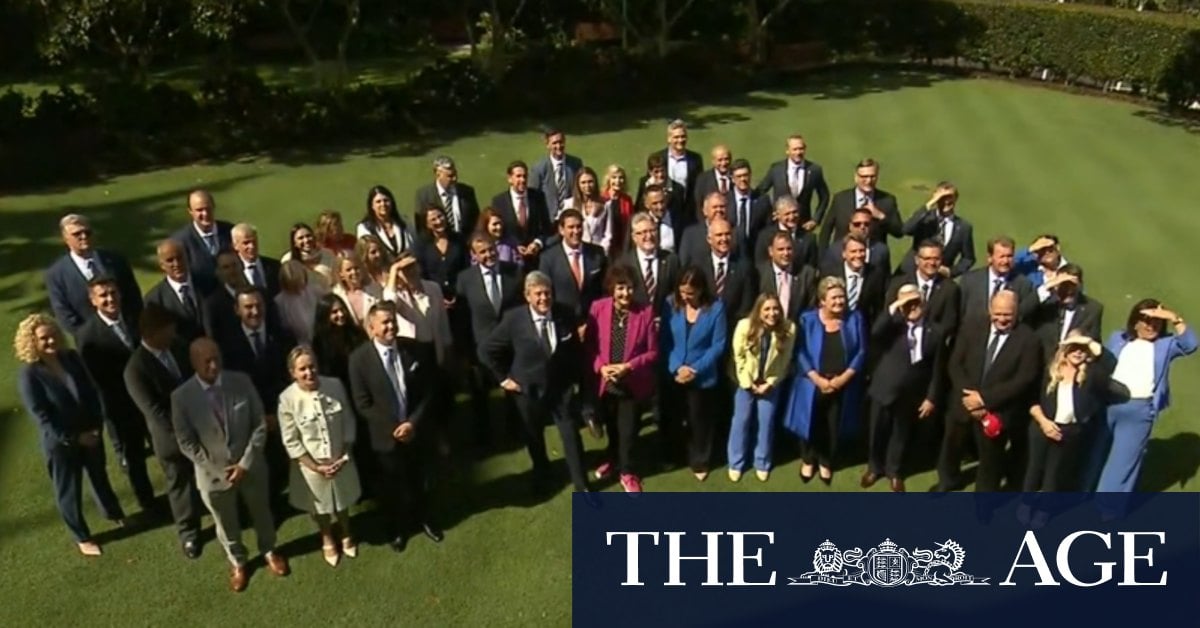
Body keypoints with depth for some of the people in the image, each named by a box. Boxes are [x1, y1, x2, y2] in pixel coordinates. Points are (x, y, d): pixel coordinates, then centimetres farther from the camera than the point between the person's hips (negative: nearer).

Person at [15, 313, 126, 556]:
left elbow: (92, 391, -1)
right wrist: (74, 437, -17)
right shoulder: (28, 374, -21)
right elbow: (41, 416, -19)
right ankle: (82, 537, 33)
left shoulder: (72, 358, -8)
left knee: (100, 476, 26)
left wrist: (96, 426, -10)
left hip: (90, 433, 4)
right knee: (68, 491, 14)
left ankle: (113, 513, 51)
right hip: (60, 443, -4)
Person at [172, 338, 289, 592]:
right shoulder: (181, 397, -19)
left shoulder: (241, 382, -16)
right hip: (212, 473, -1)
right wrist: (217, 470, -14)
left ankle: (269, 551, 52)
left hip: (250, 465, 1)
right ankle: (237, 562, 49)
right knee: (225, 523, 21)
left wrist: (246, 463, -15)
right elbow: (186, 442, -11)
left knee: (261, 513, 24)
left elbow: (260, 425, -10)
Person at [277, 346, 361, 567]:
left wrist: (344, 456, -12)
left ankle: (346, 535, 56)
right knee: (320, 505, 24)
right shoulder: (287, 398, -24)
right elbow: (290, 442, -16)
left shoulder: (335, 386, -19)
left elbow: (349, 424, -8)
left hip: (341, 460, 2)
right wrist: (316, 467, -17)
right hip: (311, 465, -1)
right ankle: (327, 540, 53)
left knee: (342, 500, 26)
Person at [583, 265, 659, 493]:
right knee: (611, 426, 24)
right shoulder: (597, 308, -11)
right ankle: (612, 459, 50)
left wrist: (628, 367, -21)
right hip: (604, 382, 2)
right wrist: (600, 367, -18)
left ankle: (627, 471, 34)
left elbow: (653, 352, -10)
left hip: (632, 383, -2)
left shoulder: (645, 312, -14)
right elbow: (588, 345, -3)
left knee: (628, 430, 11)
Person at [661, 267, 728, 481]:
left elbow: (718, 345, -11)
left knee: (699, 420, 14)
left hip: (702, 376, -2)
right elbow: (664, 339, -4)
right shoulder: (671, 304, -9)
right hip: (673, 374, 2)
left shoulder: (716, 308, -13)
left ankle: (700, 462, 33)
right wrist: (675, 367, -15)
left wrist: (696, 369, -17)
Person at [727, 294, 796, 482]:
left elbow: (785, 361, -10)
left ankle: (762, 463, 24)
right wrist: (748, 383, -11)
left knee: (766, 422, 7)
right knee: (741, 420, 6)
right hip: (747, 382, 0)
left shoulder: (789, 329, -21)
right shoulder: (744, 326, -23)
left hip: (770, 382, 1)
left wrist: (770, 383, -10)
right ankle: (736, 463, 20)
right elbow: (739, 357, -11)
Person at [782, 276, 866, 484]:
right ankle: (808, 460, 40)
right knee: (811, 424, 14)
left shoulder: (854, 318, -6)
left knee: (833, 428, 16)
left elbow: (861, 351, -5)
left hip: (843, 386, 1)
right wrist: (817, 379, -17)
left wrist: (844, 377, -14)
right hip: (813, 385, -1)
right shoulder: (808, 319, -9)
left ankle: (826, 463, 39)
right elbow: (801, 353, -10)